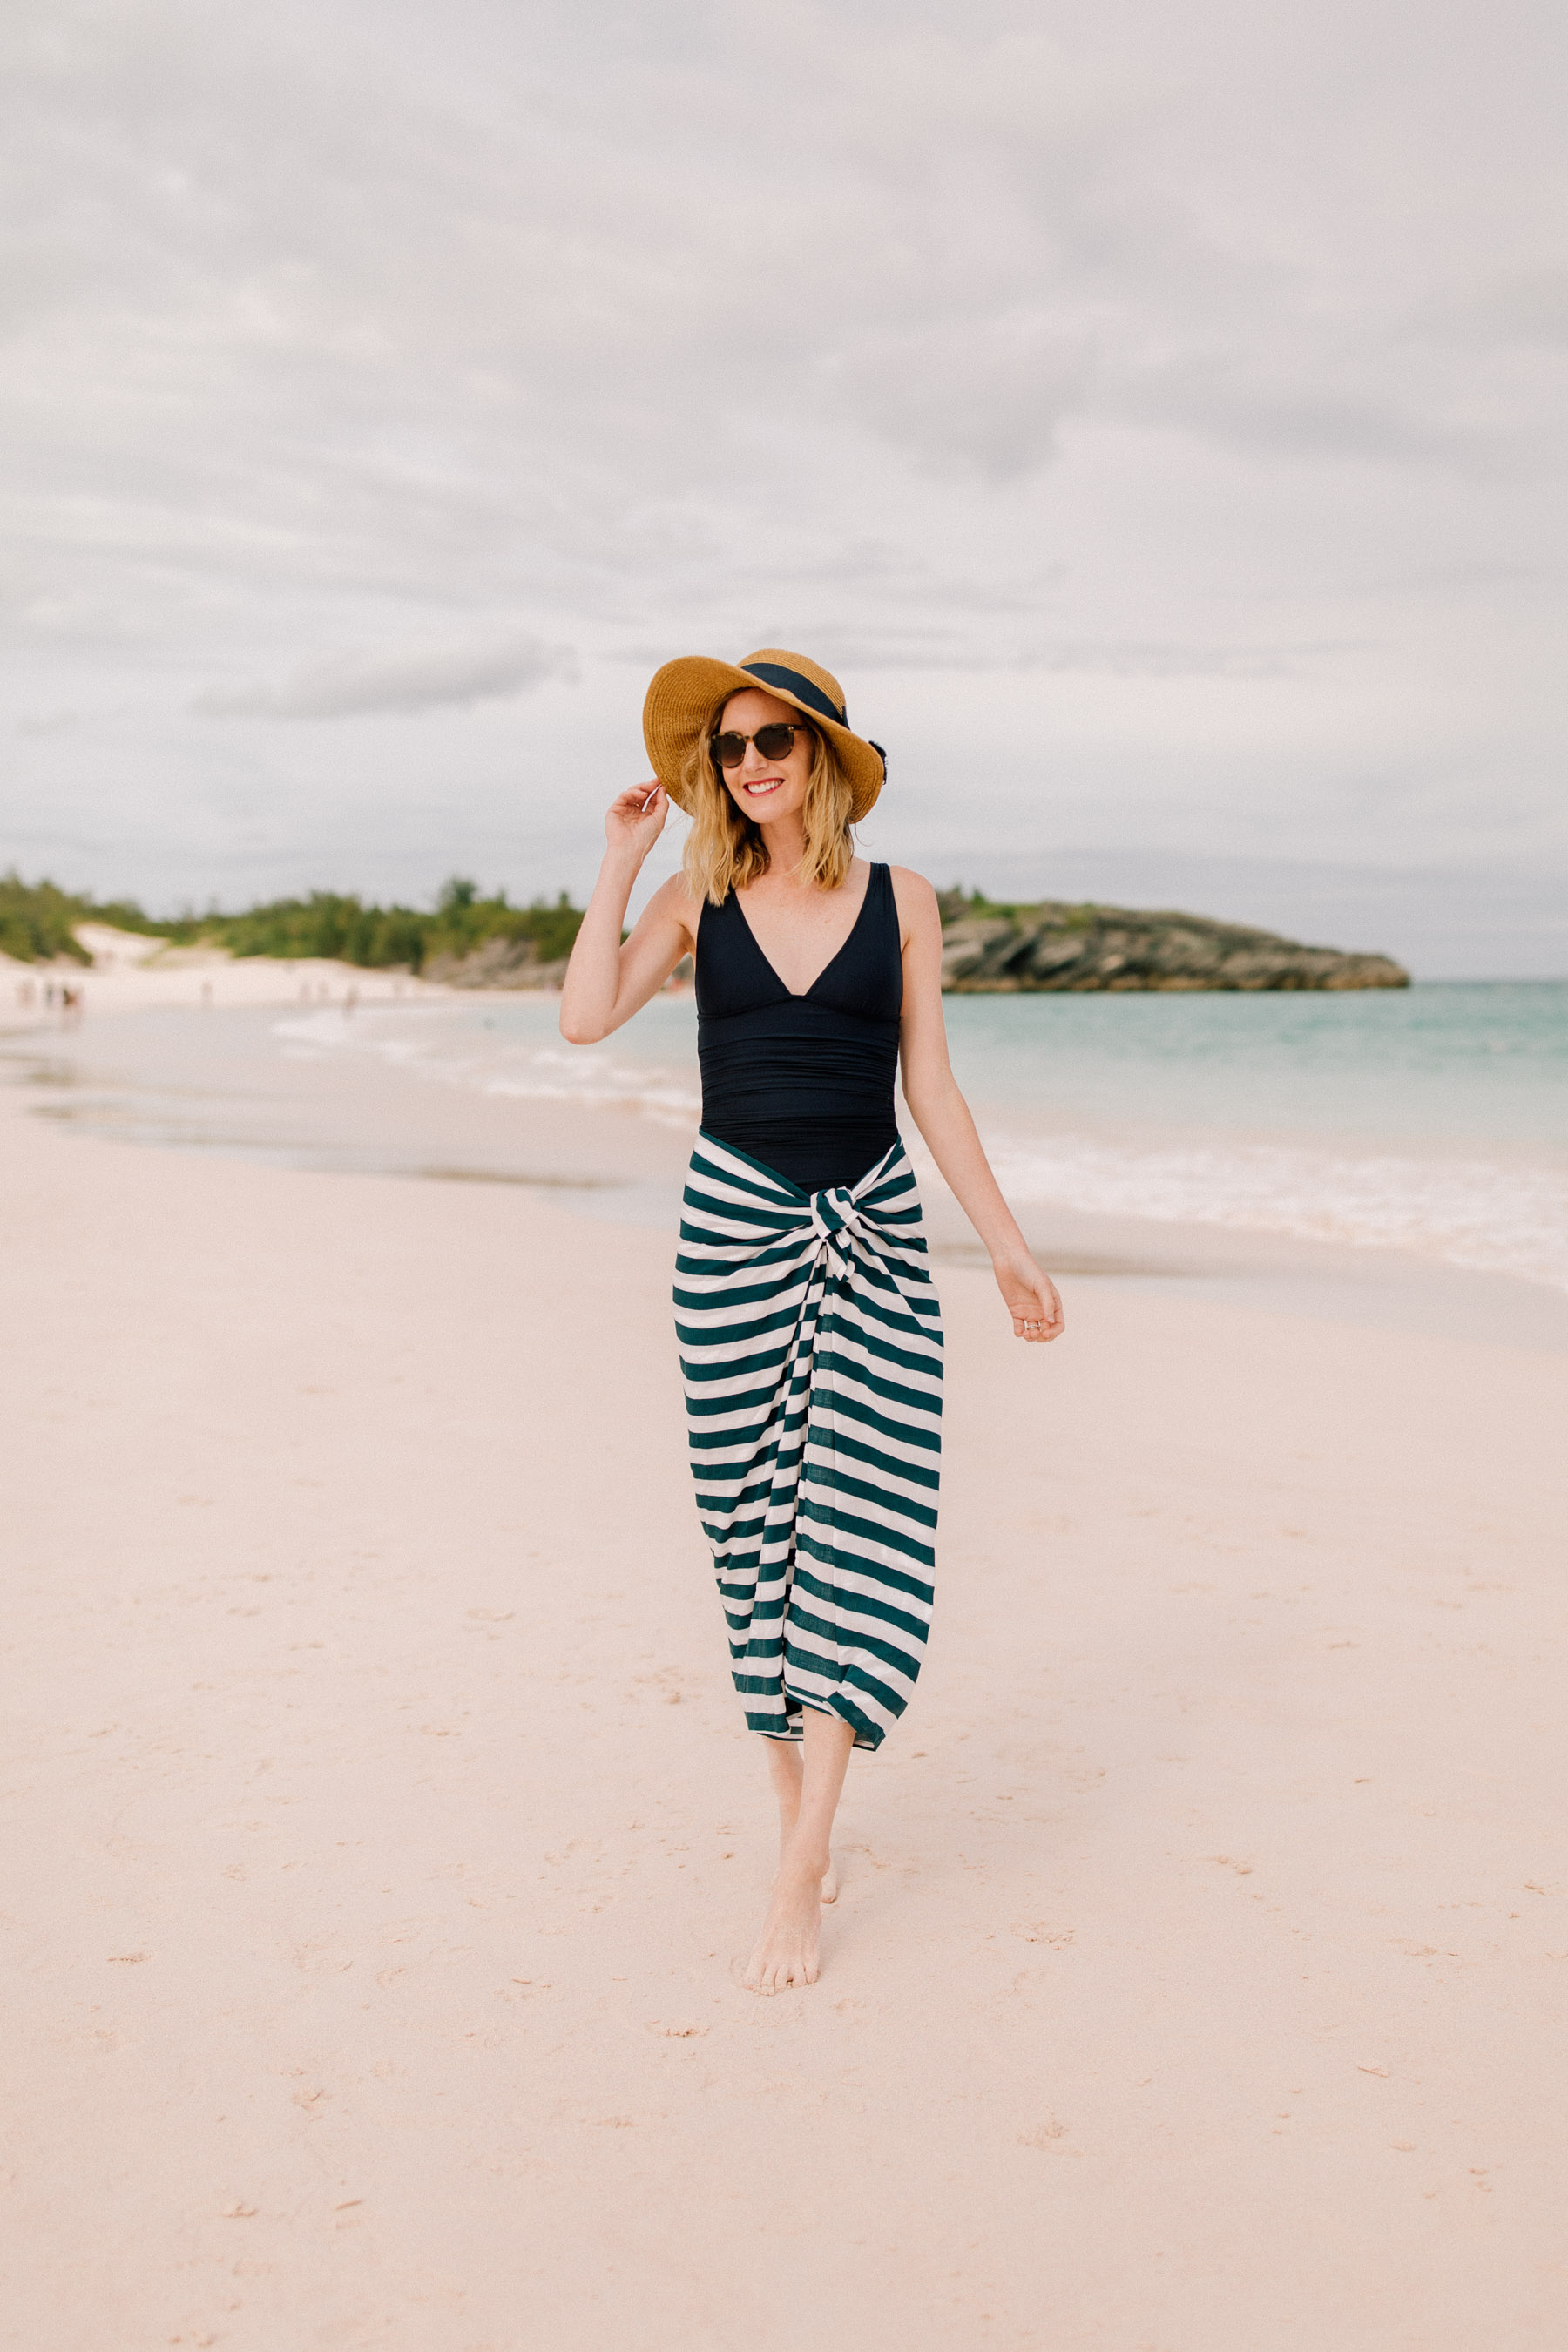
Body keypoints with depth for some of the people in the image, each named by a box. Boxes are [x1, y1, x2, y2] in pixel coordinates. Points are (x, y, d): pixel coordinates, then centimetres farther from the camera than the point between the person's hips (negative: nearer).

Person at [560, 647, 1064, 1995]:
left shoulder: (902, 902, 4)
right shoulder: (698, 900, 5)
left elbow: (931, 1088, 7)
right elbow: (586, 1017, -8)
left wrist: (1008, 1245, 5)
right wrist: (621, 861, -4)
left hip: (874, 1231, -1)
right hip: (736, 1224, 1)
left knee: (865, 1518, -10)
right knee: (756, 1521, 5)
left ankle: (800, 1881, -8)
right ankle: (795, 1793, 25)